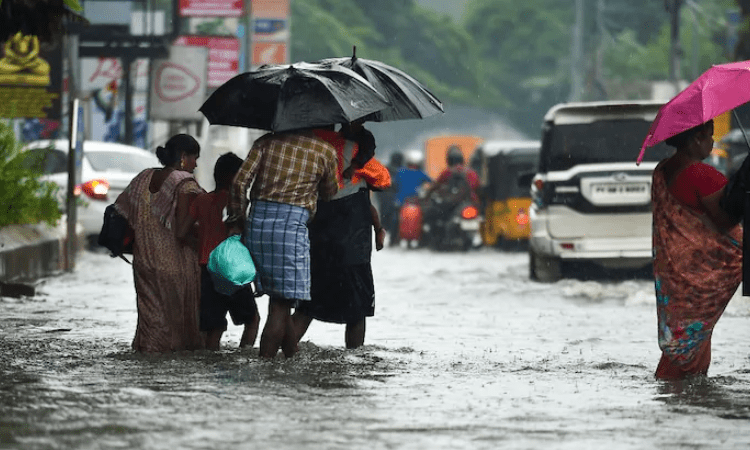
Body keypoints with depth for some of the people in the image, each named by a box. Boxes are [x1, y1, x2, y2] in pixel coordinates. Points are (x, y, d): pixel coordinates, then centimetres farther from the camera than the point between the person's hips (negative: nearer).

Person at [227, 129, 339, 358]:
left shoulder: (267, 141, 10)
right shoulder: (325, 150, 5)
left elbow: (240, 182, 2)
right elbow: (329, 192, 20)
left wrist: (236, 219, 10)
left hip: (257, 221, 4)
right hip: (292, 223, -4)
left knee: (279, 298, 14)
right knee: (282, 302, -2)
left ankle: (292, 351, 22)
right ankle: (265, 359, -10)